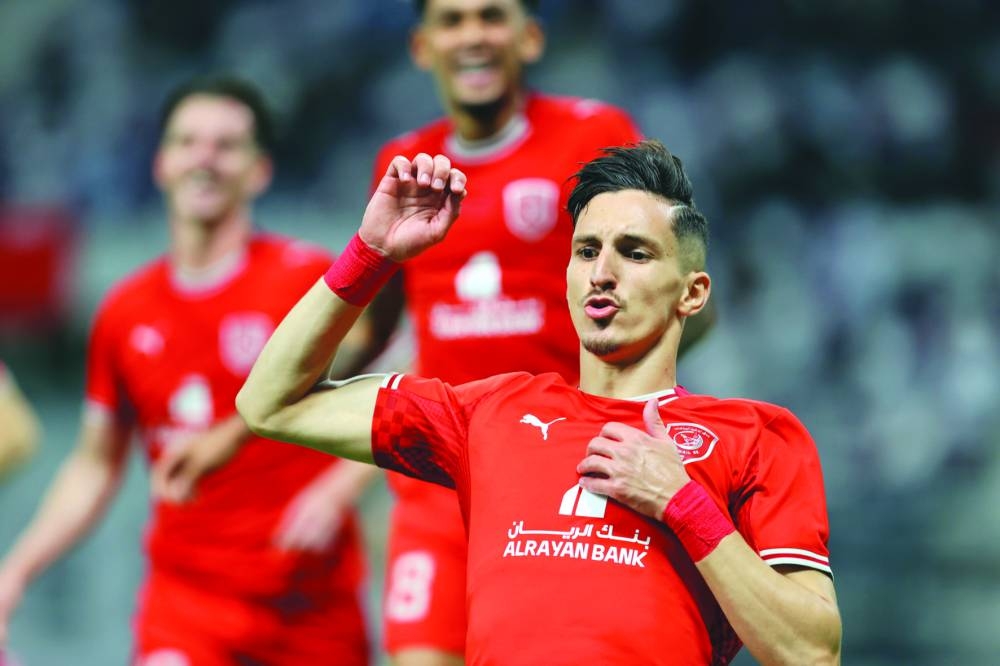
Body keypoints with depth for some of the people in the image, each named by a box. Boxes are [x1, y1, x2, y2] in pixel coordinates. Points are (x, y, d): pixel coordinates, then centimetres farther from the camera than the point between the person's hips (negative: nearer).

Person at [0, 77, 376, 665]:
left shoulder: (308, 278, -4)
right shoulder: (125, 312, 8)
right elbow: (96, 464, 18)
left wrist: (334, 494, -18)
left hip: (310, 594, -2)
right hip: (185, 589, 2)